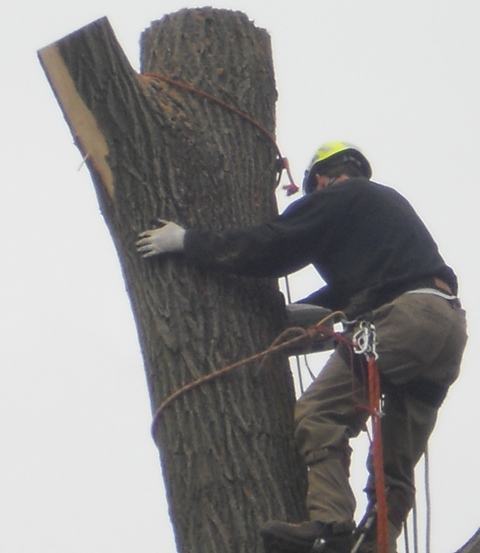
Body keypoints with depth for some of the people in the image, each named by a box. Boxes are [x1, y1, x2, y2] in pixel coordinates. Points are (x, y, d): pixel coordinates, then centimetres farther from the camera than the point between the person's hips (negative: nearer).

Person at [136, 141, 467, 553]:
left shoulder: (338, 196, 7)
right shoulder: (388, 201, 33)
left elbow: (267, 248, 2)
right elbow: (351, 287, 35)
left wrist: (186, 241, 12)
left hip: (403, 317, -8)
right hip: (450, 323, 8)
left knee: (319, 414, -12)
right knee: (396, 463, 6)